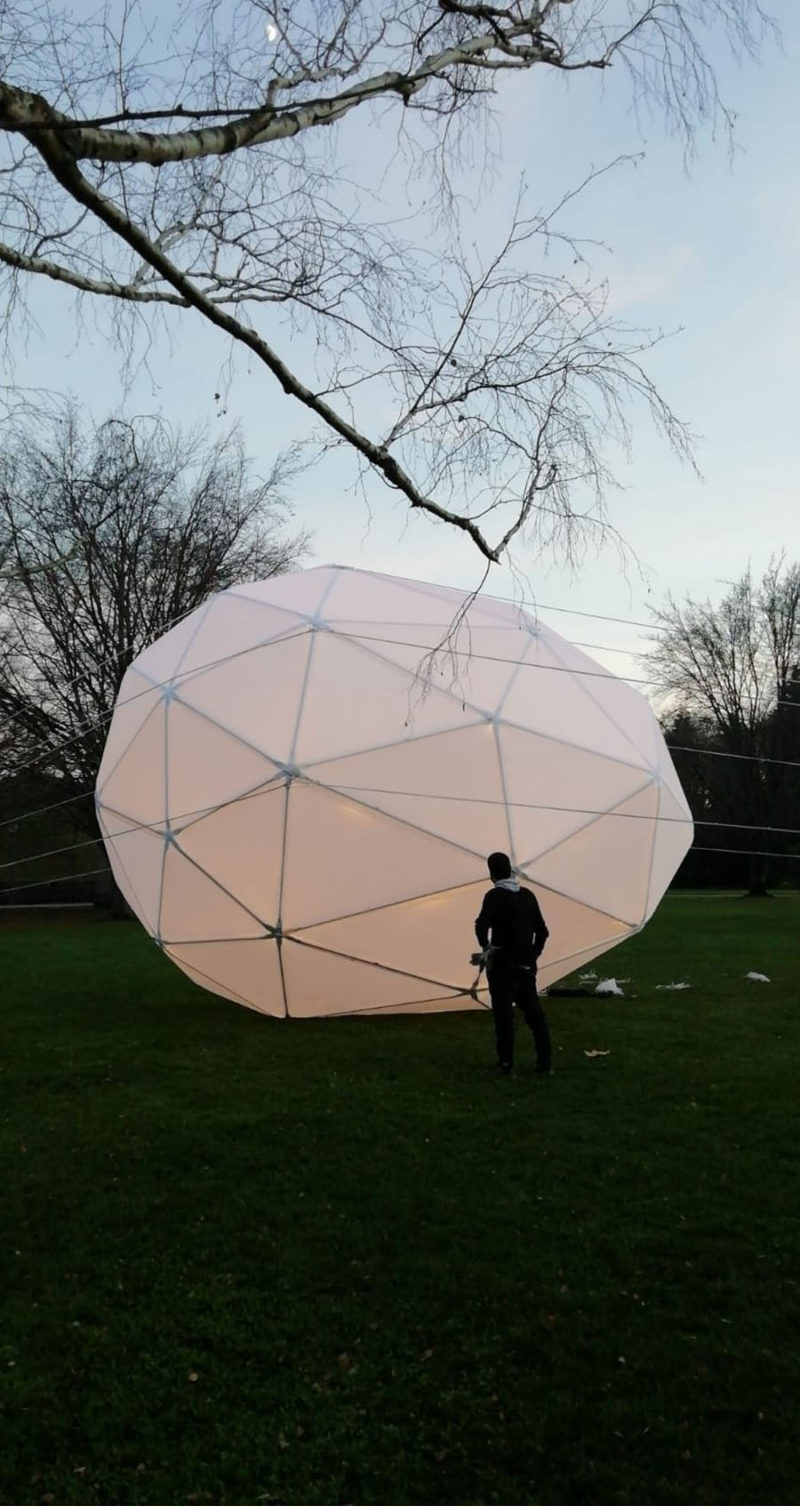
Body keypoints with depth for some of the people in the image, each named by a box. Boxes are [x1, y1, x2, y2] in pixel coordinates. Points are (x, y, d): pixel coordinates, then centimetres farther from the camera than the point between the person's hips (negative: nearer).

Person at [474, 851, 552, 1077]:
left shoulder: (495, 896, -11)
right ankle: (545, 1062, 18)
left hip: (502, 964, -5)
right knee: (534, 1011, 14)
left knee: (504, 1014, 2)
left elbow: (482, 926, -25)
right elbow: (542, 931, 11)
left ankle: (506, 1064, 6)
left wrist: (486, 948, -7)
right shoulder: (528, 895, 7)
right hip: (526, 964, 6)